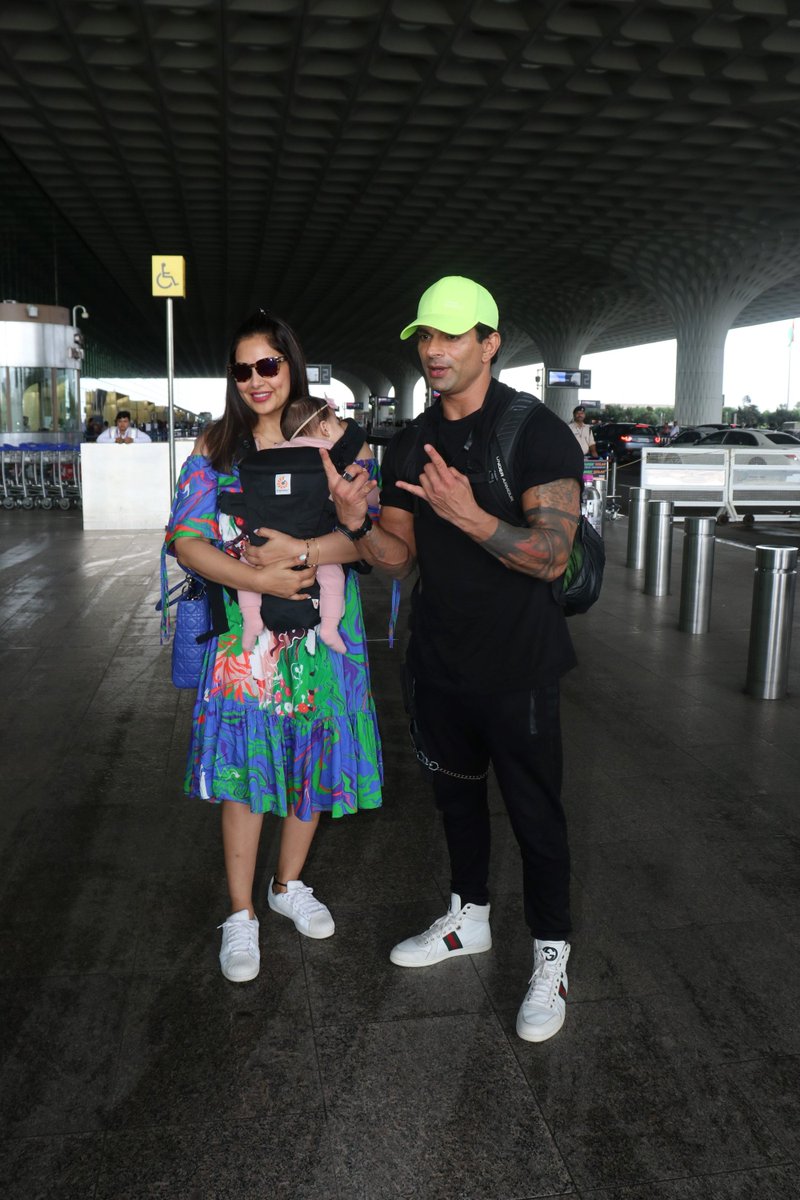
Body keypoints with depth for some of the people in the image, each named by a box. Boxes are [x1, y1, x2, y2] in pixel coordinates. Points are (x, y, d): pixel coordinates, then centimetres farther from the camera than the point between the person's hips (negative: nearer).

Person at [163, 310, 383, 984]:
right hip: (244, 636, -1)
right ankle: (242, 914, 22)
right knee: (244, 765, 5)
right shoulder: (216, 447, 2)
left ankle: (289, 884, 36)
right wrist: (261, 579, -18)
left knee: (313, 758, 12)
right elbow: (187, 540, -6)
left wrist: (301, 551, -20)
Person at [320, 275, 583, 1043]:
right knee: (456, 793, 20)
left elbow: (552, 556, -21)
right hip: (438, 662, 6)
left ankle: (551, 957, 26)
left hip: (516, 668, -6)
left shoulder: (536, 433, -13)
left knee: (534, 812, 6)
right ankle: (469, 920, 42)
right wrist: (359, 523, -16)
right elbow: (399, 558, 5)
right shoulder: (409, 446, 5)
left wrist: (468, 515, -34)